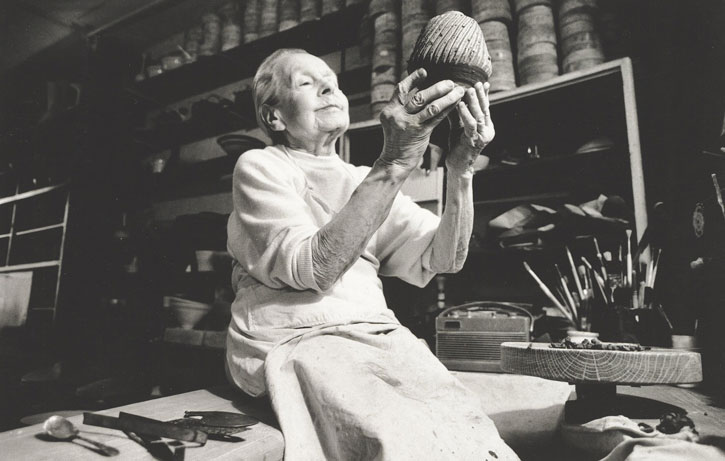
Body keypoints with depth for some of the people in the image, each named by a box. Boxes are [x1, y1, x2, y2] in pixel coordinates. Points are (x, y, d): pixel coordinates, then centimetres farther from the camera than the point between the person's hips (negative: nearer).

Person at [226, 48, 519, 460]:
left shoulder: (366, 180, 17)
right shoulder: (259, 167, 3)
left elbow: (443, 258, 2)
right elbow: (313, 269, -16)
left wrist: (460, 169, -14)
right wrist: (393, 165, -22)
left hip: (376, 336, 5)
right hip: (295, 341, -4)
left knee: (464, 425, -20)